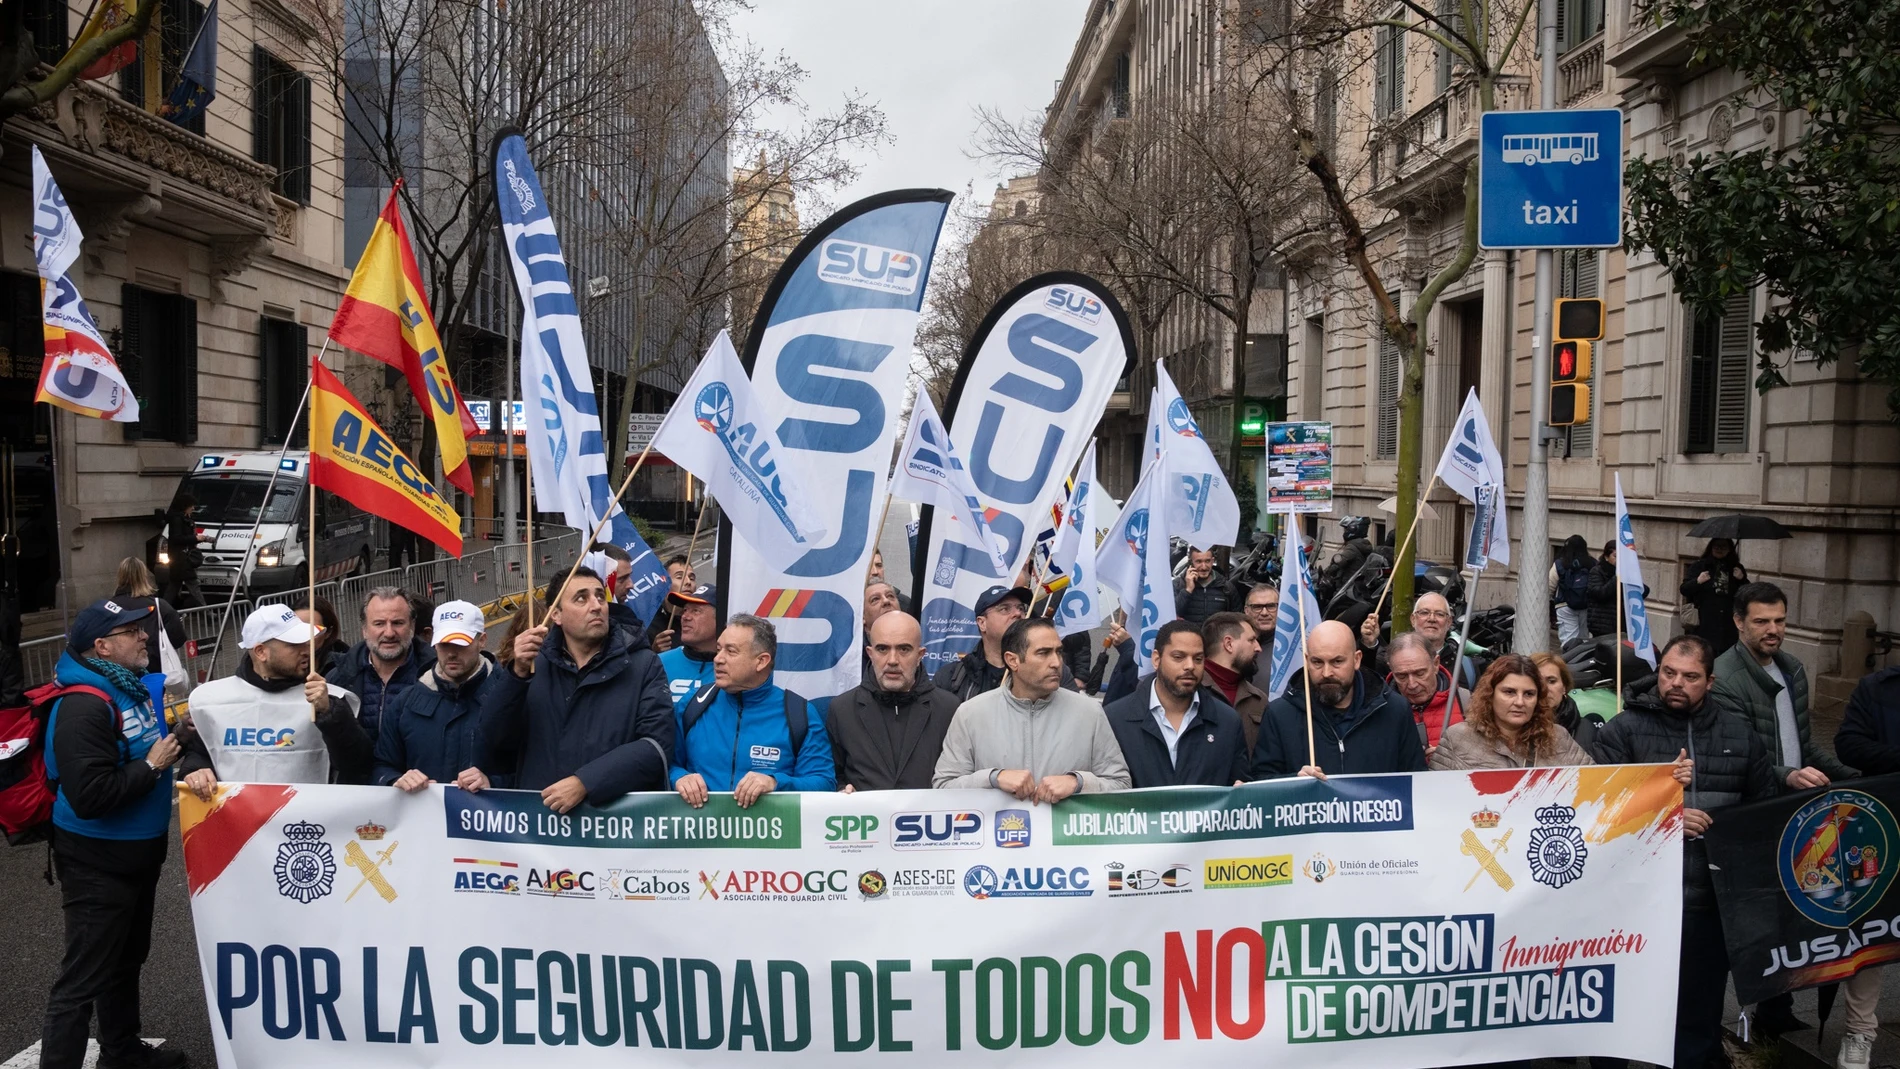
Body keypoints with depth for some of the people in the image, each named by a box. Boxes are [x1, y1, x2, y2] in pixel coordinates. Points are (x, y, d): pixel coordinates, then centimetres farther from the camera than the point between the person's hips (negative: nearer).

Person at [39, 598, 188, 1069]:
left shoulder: (132, 688, 4)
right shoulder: (84, 708, -25)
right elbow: (90, 796, -33)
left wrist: (174, 731, 3)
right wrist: (152, 766, -23)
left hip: (137, 854, 10)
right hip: (98, 864, -10)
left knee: (126, 959, 24)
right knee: (83, 978, -1)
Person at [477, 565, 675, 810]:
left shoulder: (644, 665, 2)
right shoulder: (534, 662, 9)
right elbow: (495, 740, 1)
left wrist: (584, 783, -16)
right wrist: (518, 673, -12)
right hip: (538, 813, 2)